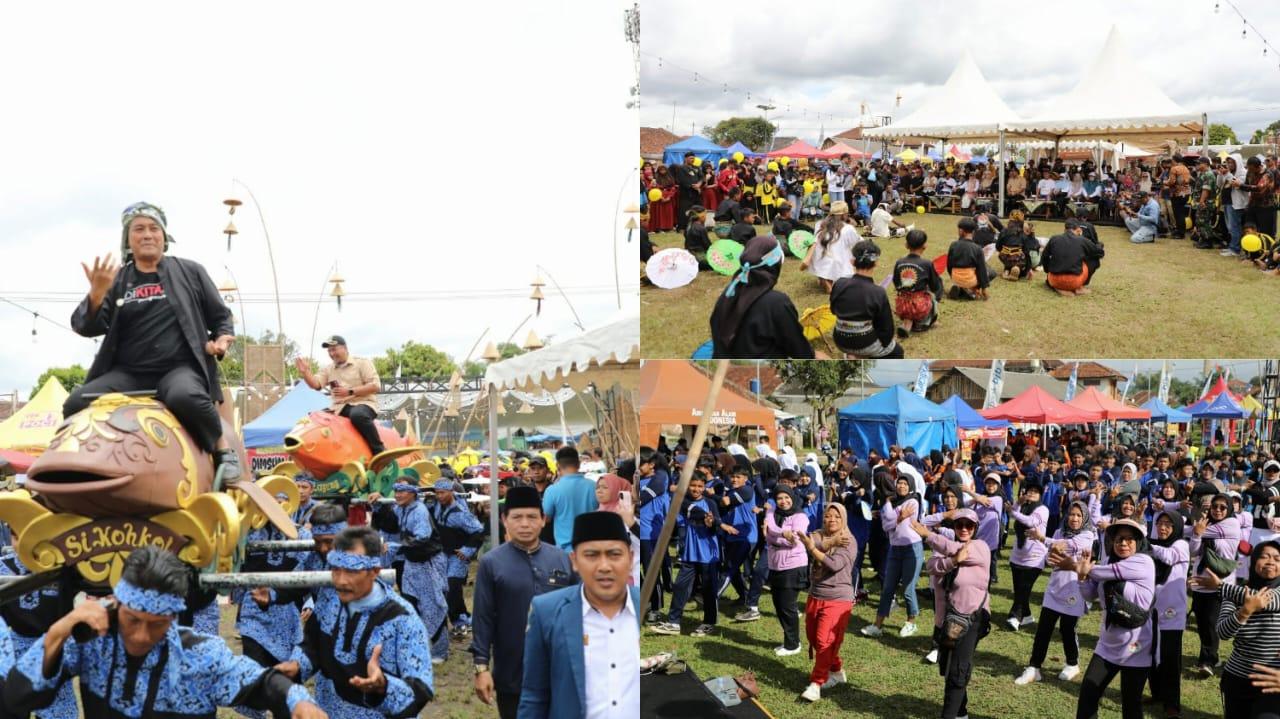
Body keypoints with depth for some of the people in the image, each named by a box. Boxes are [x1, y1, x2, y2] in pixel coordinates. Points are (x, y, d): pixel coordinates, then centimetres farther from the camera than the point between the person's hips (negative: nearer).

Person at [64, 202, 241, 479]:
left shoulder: (190, 272, 12)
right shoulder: (116, 280, 14)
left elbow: (220, 316, 18)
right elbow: (85, 327, 4)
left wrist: (221, 338, -6)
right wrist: (96, 295, -16)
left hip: (180, 368, -3)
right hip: (127, 372, 3)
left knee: (185, 397, -38)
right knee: (76, 405, -21)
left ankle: (223, 450, -16)